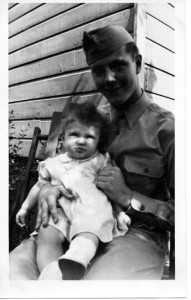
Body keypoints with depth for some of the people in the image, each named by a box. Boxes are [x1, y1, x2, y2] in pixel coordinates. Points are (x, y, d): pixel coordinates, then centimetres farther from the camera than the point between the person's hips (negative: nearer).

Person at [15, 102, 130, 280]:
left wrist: (120, 212, 4)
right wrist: (25, 207, 31)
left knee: (88, 235, -33)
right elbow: (40, 186, 29)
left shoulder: (101, 161, 12)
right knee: (47, 235, -24)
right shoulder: (54, 163, 19)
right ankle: (50, 275, -36)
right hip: (60, 209, 3)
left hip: (92, 207, -2)